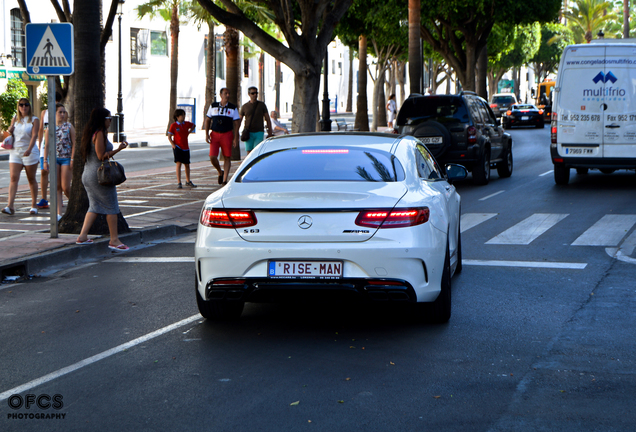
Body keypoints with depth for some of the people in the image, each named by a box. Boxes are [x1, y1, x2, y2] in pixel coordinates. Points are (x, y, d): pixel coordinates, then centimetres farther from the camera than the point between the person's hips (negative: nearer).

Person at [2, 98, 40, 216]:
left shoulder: (34, 120, -2)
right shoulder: (15, 119, 12)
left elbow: (34, 135, -14)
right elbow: (10, 132, 25)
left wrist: (29, 149, -30)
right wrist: (9, 130, -1)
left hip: (30, 152, -3)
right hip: (15, 151, 3)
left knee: (31, 179, 4)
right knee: (13, 178, -9)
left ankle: (34, 206, 13)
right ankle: (10, 205, -17)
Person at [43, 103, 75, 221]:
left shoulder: (69, 126, 1)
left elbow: (74, 144, -2)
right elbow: (47, 145, 9)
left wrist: (72, 159, -10)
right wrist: (45, 160, 3)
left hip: (66, 158, -2)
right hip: (54, 158, 2)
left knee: (65, 187, -6)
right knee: (57, 187, 1)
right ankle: (59, 213, 2)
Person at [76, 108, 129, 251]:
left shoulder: (89, 133, 13)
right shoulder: (100, 134, -15)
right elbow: (101, 156, -19)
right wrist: (118, 149, -18)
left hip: (87, 174, 9)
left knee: (94, 206, 15)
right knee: (111, 206, -1)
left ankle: (83, 236, 7)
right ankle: (114, 240, 1)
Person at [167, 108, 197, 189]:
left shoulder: (186, 124, 6)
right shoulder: (173, 125, -7)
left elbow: (193, 126, 29)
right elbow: (169, 137, -4)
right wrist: (173, 144, -17)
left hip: (185, 147, 5)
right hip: (177, 147, -5)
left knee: (187, 164, 14)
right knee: (179, 163, -15)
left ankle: (188, 181, 32)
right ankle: (179, 183, -15)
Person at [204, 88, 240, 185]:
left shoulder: (233, 108, 3)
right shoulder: (213, 106, 6)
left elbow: (236, 123, 3)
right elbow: (208, 120, 11)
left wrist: (235, 138, -5)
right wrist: (206, 134, 0)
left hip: (227, 134, -1)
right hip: (214, 134, 1)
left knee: (227, 158, -2)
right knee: (212, 157, -8)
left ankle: (225, 180, 3)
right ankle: (220, 172, 19)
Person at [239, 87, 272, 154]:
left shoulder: (262, 105, 6)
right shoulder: (244, 107, 7)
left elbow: (267, 119, 7)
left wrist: (270, 133, 1)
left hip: (259, 133, -1)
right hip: (248, 133, 1)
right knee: (249, 153, 0)